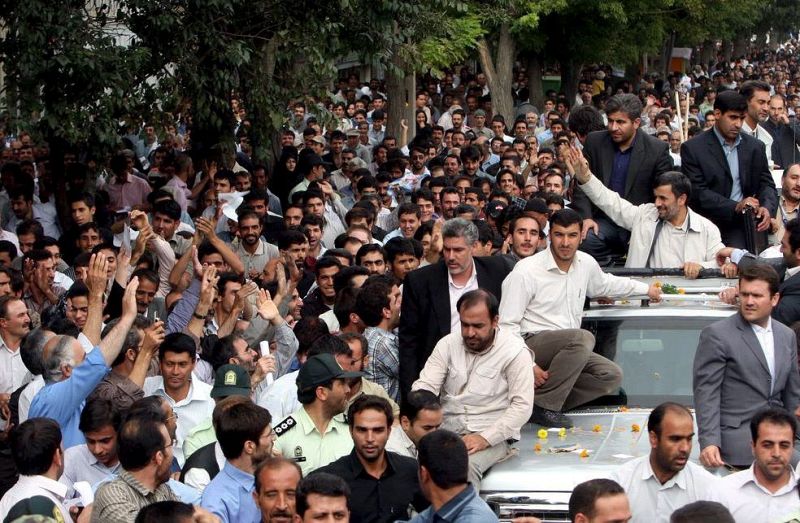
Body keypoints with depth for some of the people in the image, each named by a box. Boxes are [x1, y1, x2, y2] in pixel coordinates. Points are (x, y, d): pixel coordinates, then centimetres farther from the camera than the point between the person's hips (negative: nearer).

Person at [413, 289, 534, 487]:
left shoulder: (515, 351, -4)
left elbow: (522, 406, -10)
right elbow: (424, 386, 3)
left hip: (492, 435, -3)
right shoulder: (448, 344, 9)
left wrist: (485, 438, -20)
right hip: (446, 429, 3)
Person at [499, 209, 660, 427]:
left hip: (568, 349, 8)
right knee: (582, 338, -33)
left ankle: (546, 406, -13)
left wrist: (646, 289, 39)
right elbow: (507, 325, -13)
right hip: (532, 343, -8)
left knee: (612, 375, -11)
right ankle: (543, 404, -24)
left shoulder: (586, 263, 8)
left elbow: (605, 284, 34)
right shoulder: (526, 272, -13)